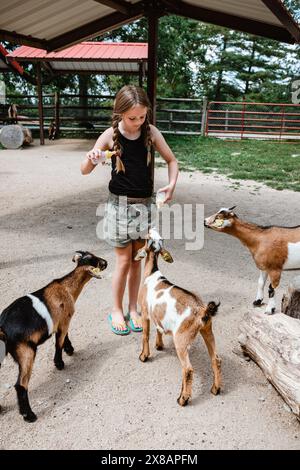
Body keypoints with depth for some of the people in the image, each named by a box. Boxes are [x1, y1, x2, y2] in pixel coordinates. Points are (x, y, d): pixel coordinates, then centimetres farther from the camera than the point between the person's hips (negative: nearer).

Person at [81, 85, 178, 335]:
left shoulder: (151, 132, -4)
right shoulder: (111, 135, -9)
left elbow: (172, 160, 6)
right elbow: (84, 171, -4)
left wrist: (172, 184, -13)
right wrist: (92, 158, -27)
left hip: (144, 204, 3)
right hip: (119, 204, -2)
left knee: (137, 260, 11)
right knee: (124, 261, 4)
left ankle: (133, 309, 28)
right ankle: (117, 310, 23)